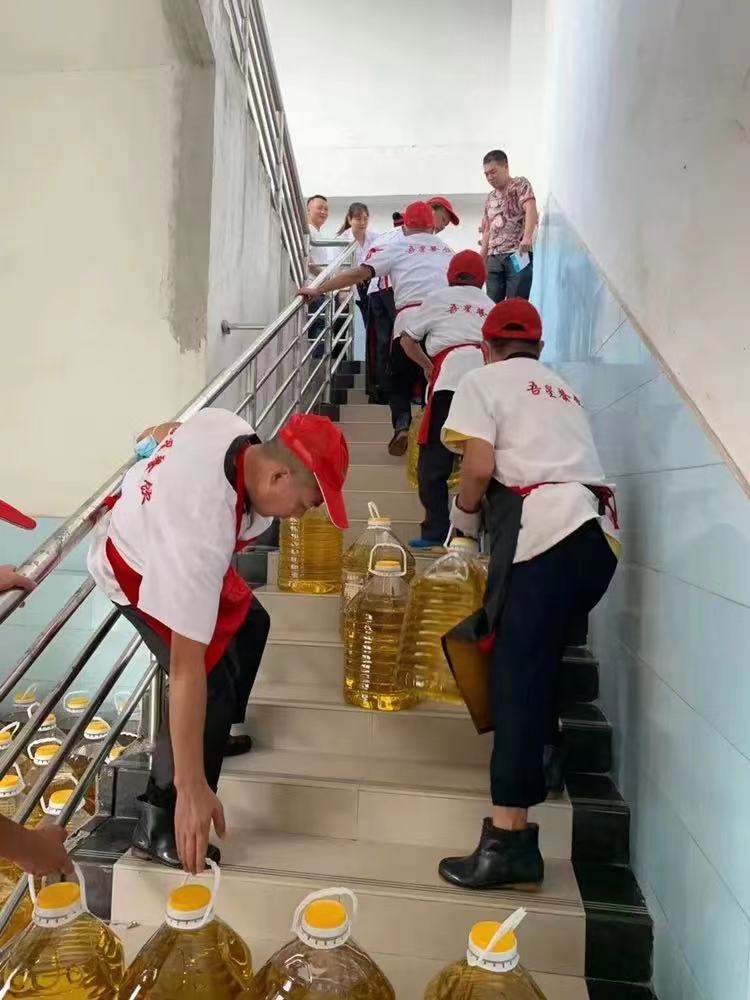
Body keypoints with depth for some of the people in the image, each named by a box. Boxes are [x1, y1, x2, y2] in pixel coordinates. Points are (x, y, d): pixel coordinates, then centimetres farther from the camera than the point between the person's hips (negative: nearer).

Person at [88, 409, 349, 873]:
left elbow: (175, 428, 2)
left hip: (154, 529, 9)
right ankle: (158, 826, 0)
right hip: (137, 568, -9)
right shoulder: (203, 535, -46)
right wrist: (192, 787, -37)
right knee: (214, 682, -18)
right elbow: (186, 669, -43)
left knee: (249, 623, 20)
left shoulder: (232, 427, -25)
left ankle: (216, 735, 39)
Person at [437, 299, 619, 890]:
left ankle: (510, 838, -5)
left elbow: (479, 466, -5)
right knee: (538, 661, 22)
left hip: (544, 532, -7)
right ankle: (537, 760, 33)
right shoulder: (564, 389, 29)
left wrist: (464, 514, 13)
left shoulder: (483, 381, 10)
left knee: (518, 678, -7)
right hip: (596, 534, 8)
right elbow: (564, 459, 20)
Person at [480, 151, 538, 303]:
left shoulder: (521, 184, 3)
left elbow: (531, 209, -14)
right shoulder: (490, 198, 21)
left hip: (518, 254, -6)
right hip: (494, 258, 6)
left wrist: (527, 237, -31)